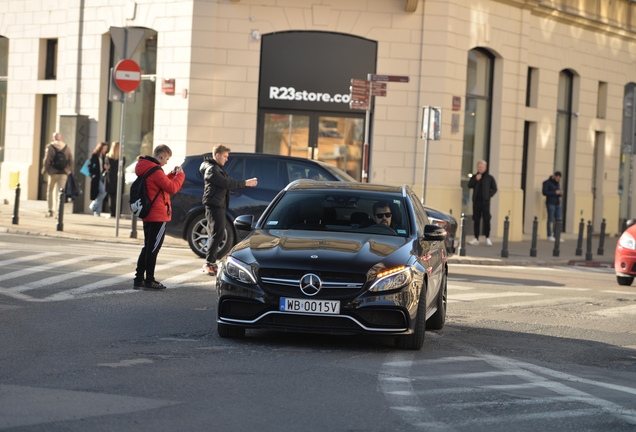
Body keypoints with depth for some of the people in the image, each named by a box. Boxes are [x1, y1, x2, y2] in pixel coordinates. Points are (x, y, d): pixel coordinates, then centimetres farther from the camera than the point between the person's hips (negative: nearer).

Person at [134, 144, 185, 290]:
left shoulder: (146, 170, 11)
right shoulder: (156, 171, -19)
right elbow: (172, 188, -19)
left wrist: (172, 175, 10)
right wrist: (180, 175, -7)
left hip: (148, 216, 10)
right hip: (158, 216, -10)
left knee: (148, 248, 16)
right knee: (153, 249, -3)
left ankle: (139, 280, 16)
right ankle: (149, 281, 1)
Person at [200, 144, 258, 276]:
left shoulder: (217, 168, 22)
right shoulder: (211, 169, -12)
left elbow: (228, 182, 16)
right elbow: (226, 183, -20)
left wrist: (246, 183, 3)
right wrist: (245, 183, -17)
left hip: (218, 205, 11)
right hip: (214, 205, -11)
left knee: (215, 235, 11)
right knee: (217, 234, -13)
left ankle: (211, 264, 15)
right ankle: (209, 263, -14)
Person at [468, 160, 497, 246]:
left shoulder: (489, 178, 6)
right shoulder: (474, 177, 12)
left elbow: (494, 189, 6)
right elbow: (469, 186, 0)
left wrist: (489, 196, -6)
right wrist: (476, 180, -12)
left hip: (485, 202, -3)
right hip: (476, 201, 3)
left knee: (486, 220, -6)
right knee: (476, 220, 4)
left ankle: (487, 238, -2)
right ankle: (476, 238, 7)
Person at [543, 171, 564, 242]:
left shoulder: (558, 183, 18)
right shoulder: (547, 183, -4)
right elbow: (545, 192, -12)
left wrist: (560, 193, 1)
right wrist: (555, 192, -18)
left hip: (557, 203, 7)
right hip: (551, 203, -7)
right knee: (550, 219, -5)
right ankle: (550, 236, 0)